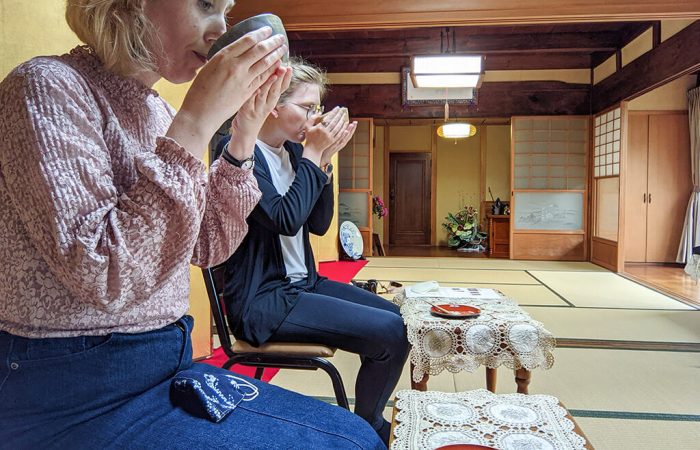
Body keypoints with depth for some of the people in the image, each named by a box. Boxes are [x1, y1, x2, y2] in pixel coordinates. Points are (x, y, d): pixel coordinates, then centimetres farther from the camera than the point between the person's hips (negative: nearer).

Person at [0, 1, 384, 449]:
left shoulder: (158, 112, 8)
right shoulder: (48, 86, -14)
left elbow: (209, 247, 8)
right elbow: (102, 275, -26)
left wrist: (246, 135, -2)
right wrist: (198, 120, -24)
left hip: (169, 365, 7)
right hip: (75, 399, -7)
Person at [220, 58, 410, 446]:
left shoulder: (292, 150, 9)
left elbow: (318, 224, 8)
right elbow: (286, 219, -26)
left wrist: (324, 158, -2)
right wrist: (313, 153, -16)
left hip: (301, 284, 9)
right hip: (262, 300, -9)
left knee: (402, 320, 5)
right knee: (390, 333, -19)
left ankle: (369, 422, 21)